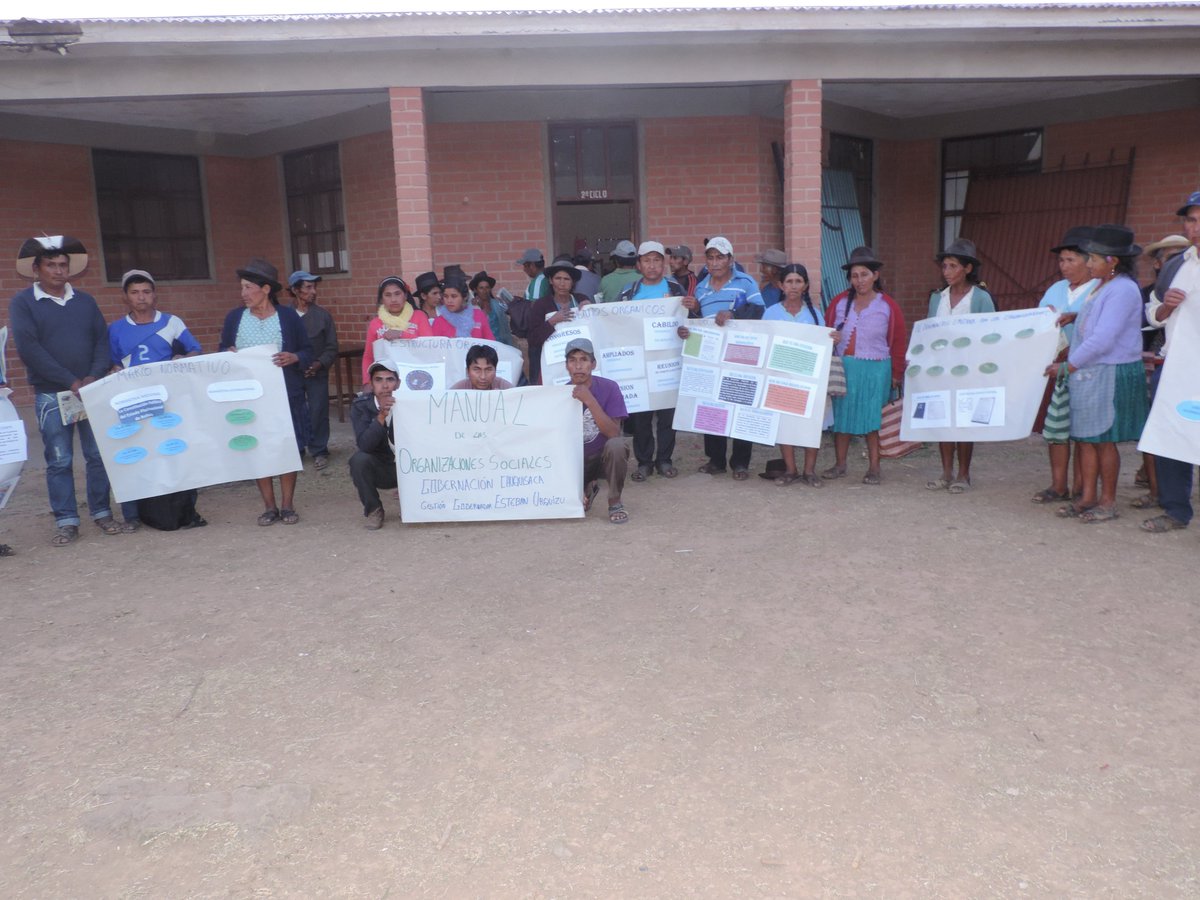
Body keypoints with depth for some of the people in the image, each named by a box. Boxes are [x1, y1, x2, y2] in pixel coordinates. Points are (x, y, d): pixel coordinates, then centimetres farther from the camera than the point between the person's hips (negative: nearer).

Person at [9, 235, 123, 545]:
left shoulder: (85, 301, 12)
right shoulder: (22, 303, 0)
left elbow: (103, 340, 7)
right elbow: (28, 348, -10)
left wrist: (94, 377, -11)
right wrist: (71, 382, -16)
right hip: (50, 395, -3)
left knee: (99, 455, 4)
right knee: (59, 461, 1)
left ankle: (102, 512, 14)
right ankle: (66, 521, 7)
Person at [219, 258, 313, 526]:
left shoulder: (288, 316, 0)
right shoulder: (234, 317, 6)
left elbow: (308, 352, 3)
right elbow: (223, 351, 14)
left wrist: (294, 358, -17)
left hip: (286, 395, -2)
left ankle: (287, 505, 14)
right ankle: (269, 507, 15)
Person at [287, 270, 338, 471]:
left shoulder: (323, 315, 1)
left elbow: (332, 347, 1)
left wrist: (319, 364, -11)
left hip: (317, 373, 0)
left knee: (318, 413, 1)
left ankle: (319, 452, 13)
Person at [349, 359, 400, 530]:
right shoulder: (361, 405, -13)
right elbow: (364, 445, -27)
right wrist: (381, 416, -40)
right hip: (380, 469, 0)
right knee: (359, 459, -30)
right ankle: (374, 510, -7)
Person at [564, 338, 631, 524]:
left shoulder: (609, 388, -16)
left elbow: (613, 433, -25)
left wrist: (590, 401, -34)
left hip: (605, 456, -2)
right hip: (576, 460, 2)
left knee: (617, 444, -37)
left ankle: (615, 502, -13)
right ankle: (588, 488, 16)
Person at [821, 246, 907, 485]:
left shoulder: (888, 306, 2)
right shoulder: (839, 302, 8)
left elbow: (898, 343, 4)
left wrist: (896, 375, 2)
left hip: (874, 370, -2)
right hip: (842, 368, 3)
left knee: (872, 418, 0)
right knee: (840, 415, 6)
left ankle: (874, 468, 10)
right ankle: (840, 465, 18)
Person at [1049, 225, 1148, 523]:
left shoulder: (1122, 291, -15)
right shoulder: (1104, 288, 15)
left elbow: (1102, 340, -20)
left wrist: (1068, 366, -15)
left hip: (1111, 375, -9)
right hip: (1089, 374, 9)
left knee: (1104, 440, -1)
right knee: (1085, 437, 9)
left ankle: (1108, 501, 10)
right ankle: (1088, 498, 17)